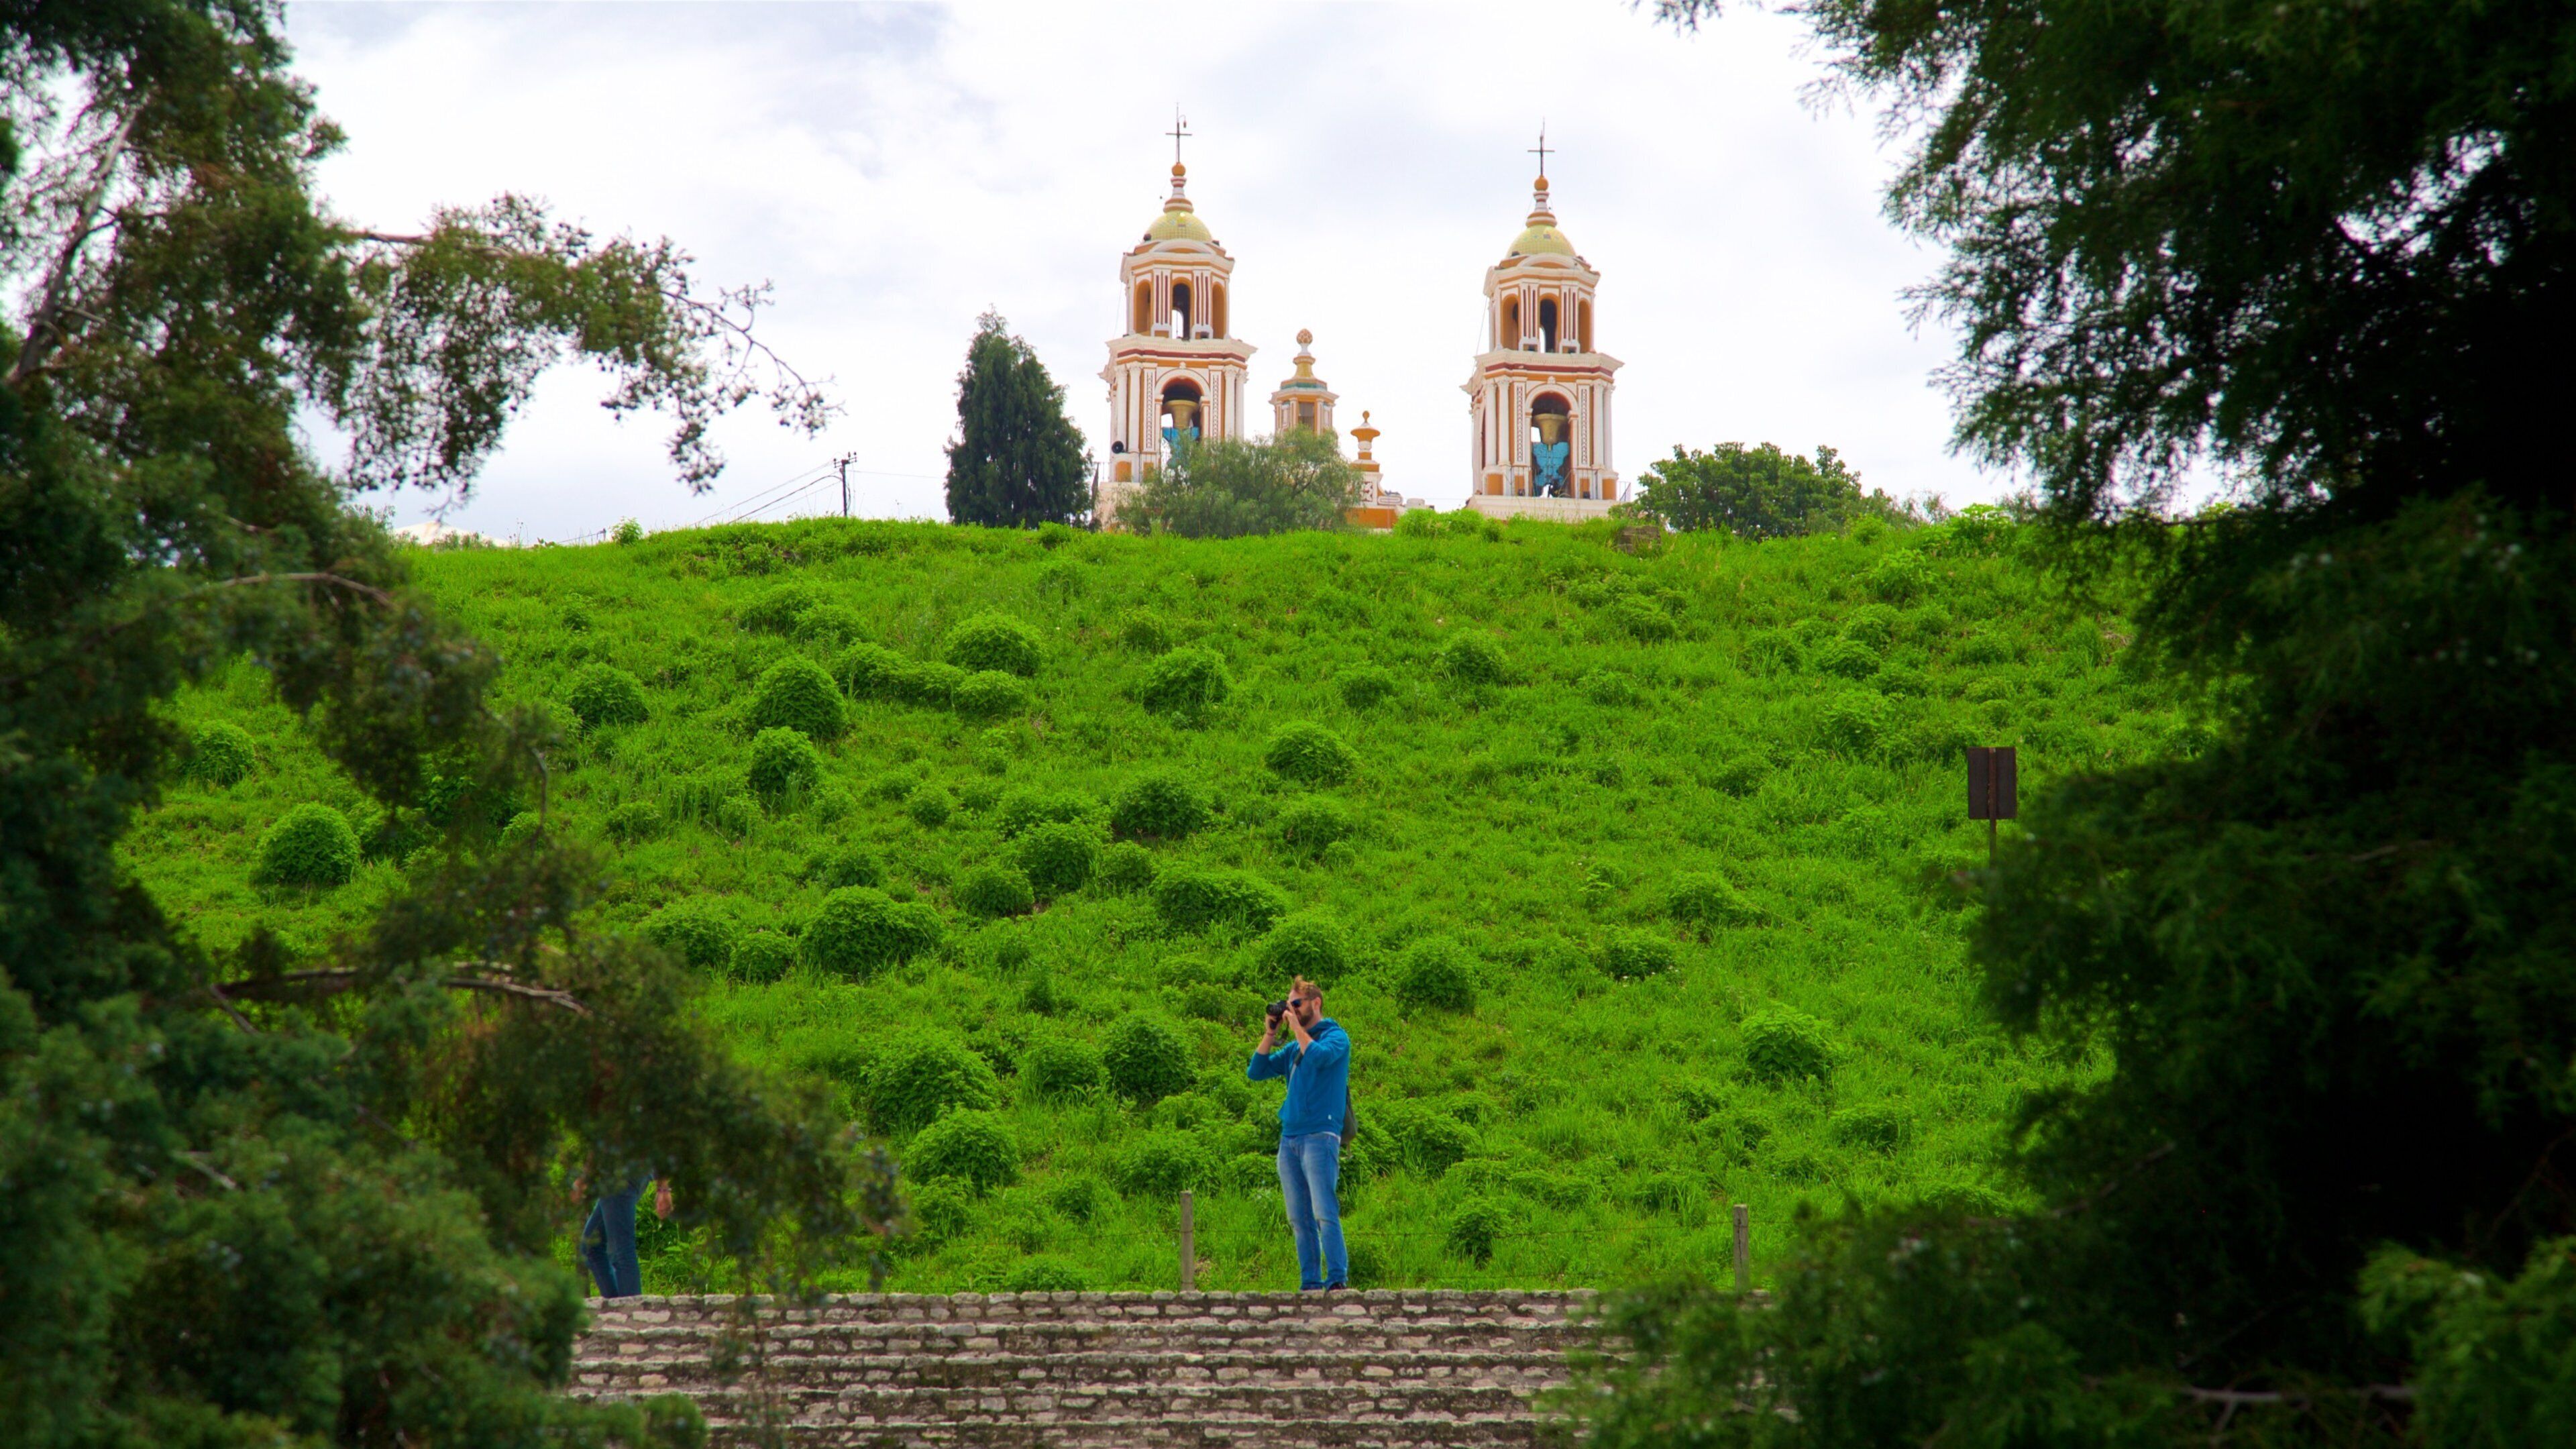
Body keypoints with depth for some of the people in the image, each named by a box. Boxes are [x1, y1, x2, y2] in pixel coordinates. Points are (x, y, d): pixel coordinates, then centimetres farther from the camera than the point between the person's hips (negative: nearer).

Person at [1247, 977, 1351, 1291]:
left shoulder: (1335, 1036, 2)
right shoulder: (1293, 1048, 21)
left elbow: (1318, 1056, -19)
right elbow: (1255, 1071, 18)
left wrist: (1297, 1026, -7)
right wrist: (1270, 1033, 10)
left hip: (1319, 1136, -7)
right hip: (1289, 1138, 7)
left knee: (1324, 1213, -15)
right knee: (1299, 1219, 5)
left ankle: (1337, 1279, -17)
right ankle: (1310, 1283, 6)